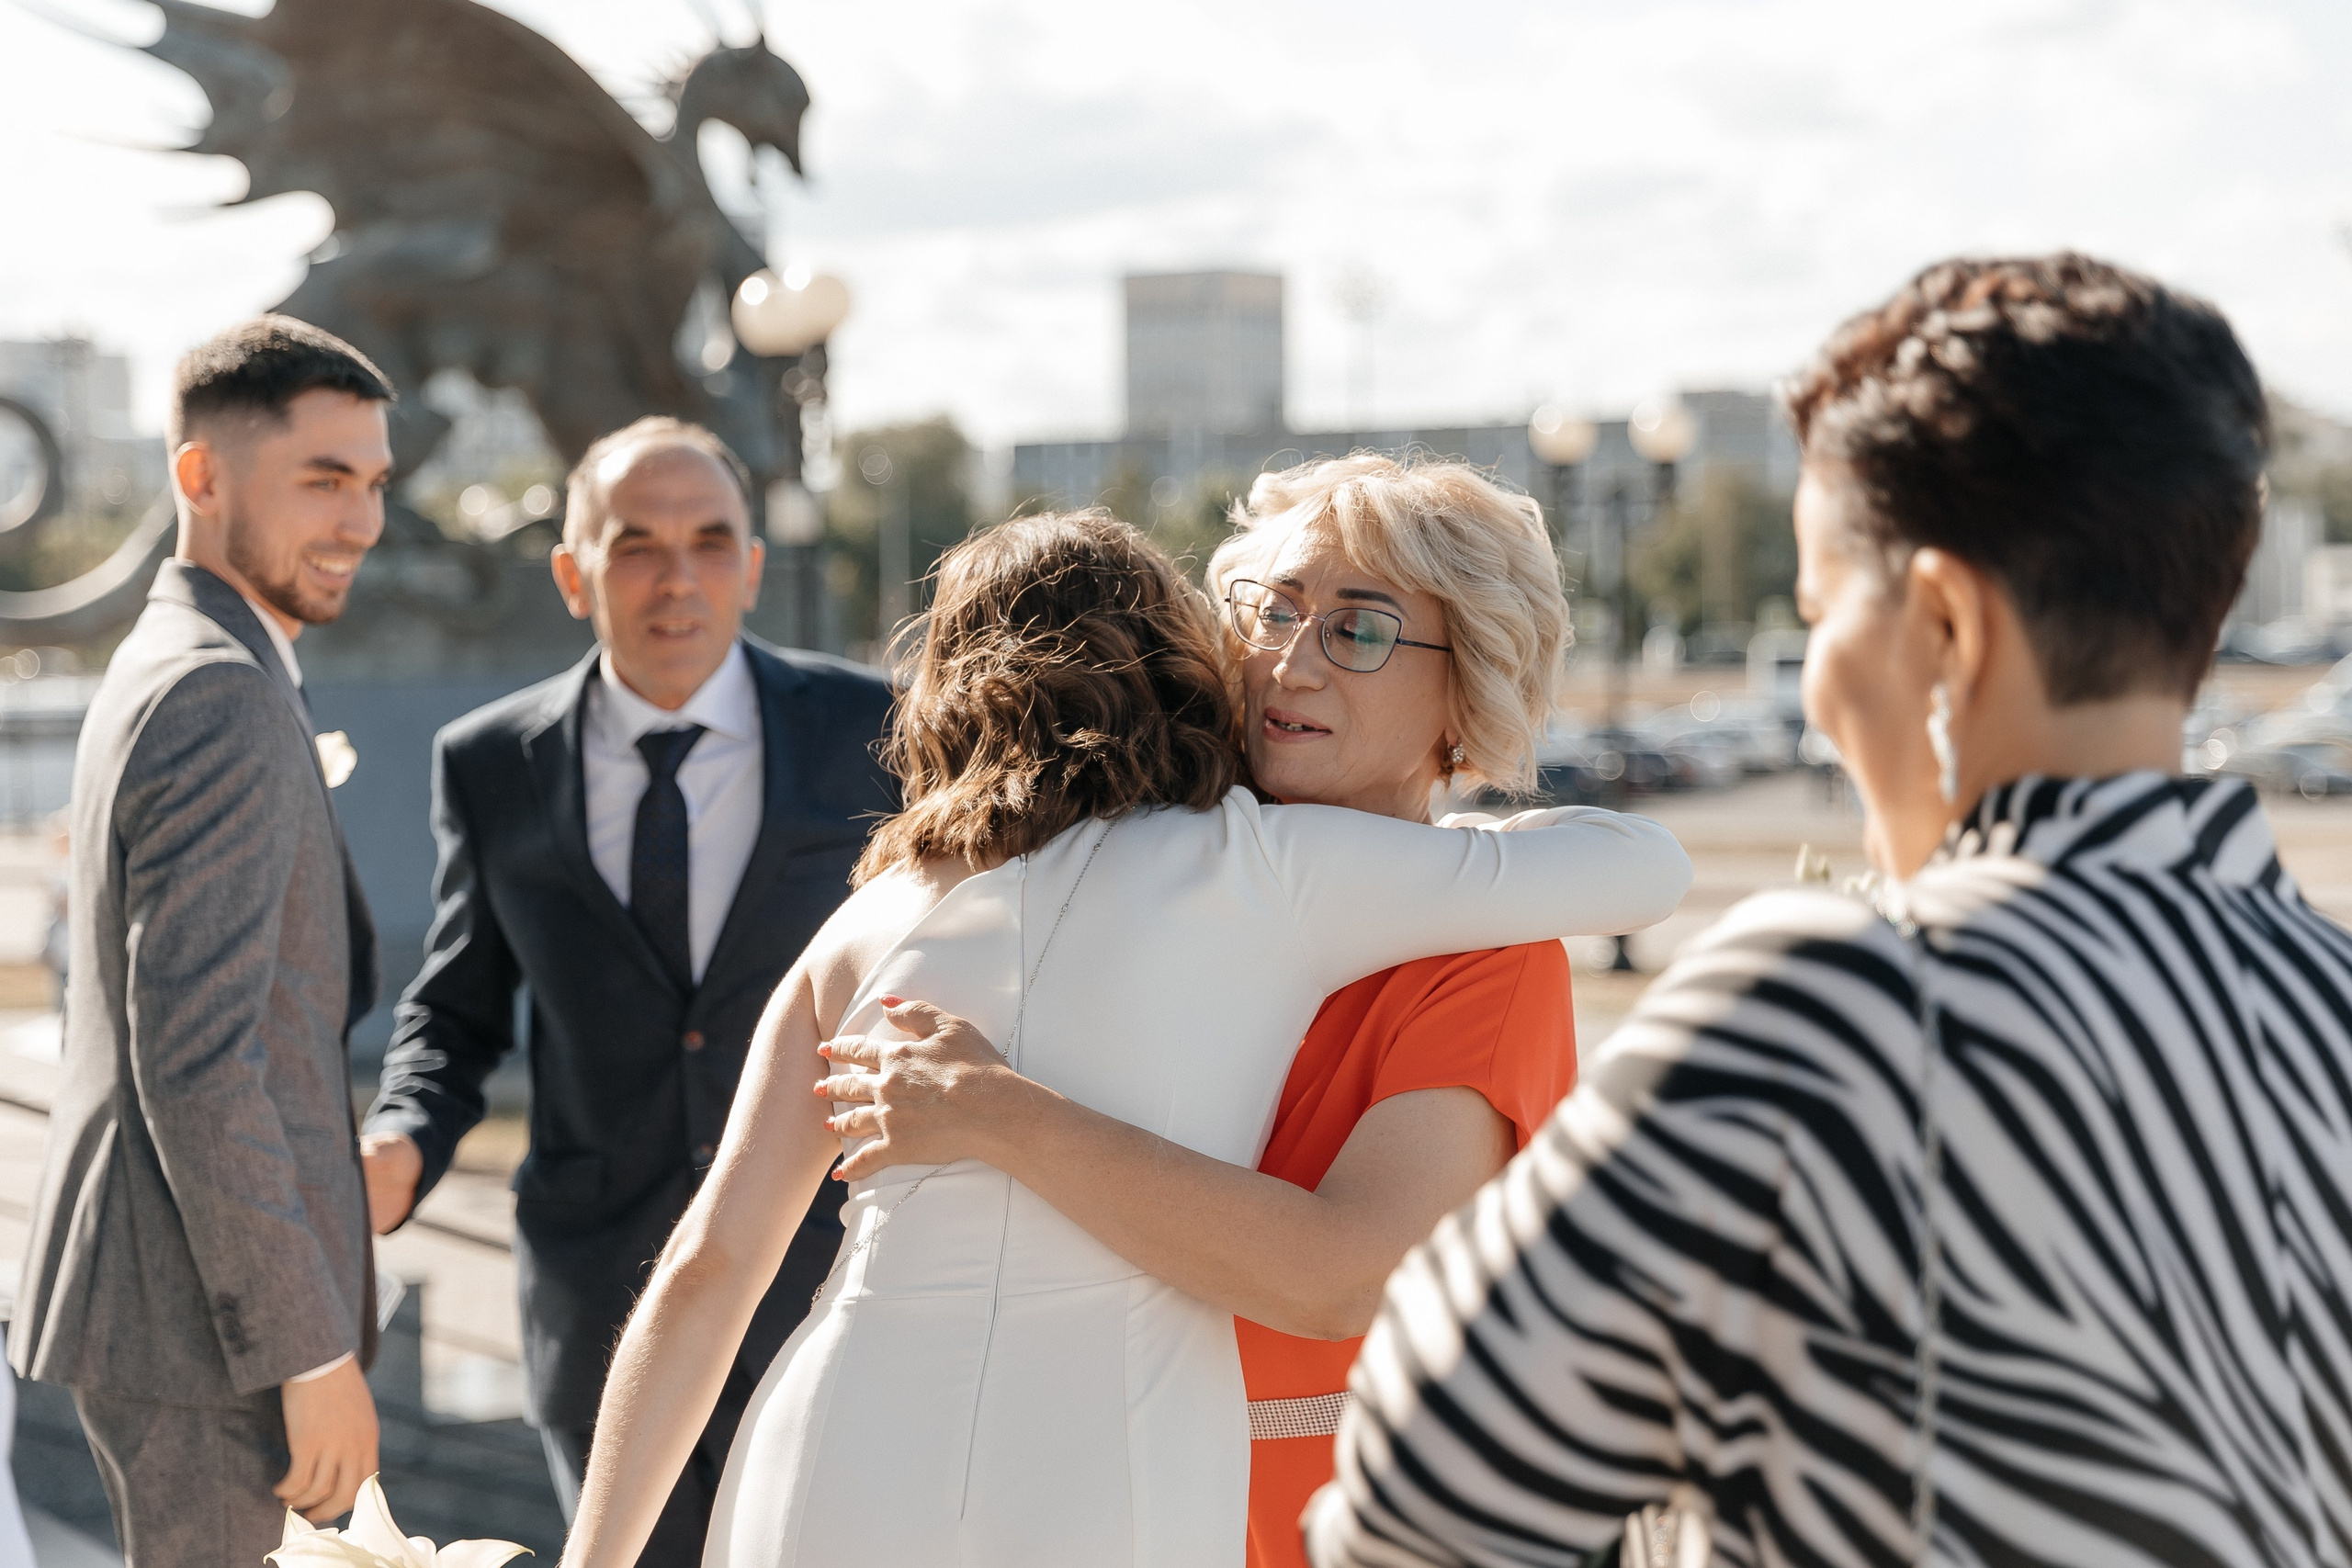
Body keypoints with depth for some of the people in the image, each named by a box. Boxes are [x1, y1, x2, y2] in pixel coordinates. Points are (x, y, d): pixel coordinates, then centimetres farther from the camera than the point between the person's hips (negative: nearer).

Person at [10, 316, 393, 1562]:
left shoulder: (155, 671, 14)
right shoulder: (223, 697, -18)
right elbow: (195, 1058, -24)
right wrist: (313, 1349, -21)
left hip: (154, 1287, 10)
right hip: (201, 1315, -10)